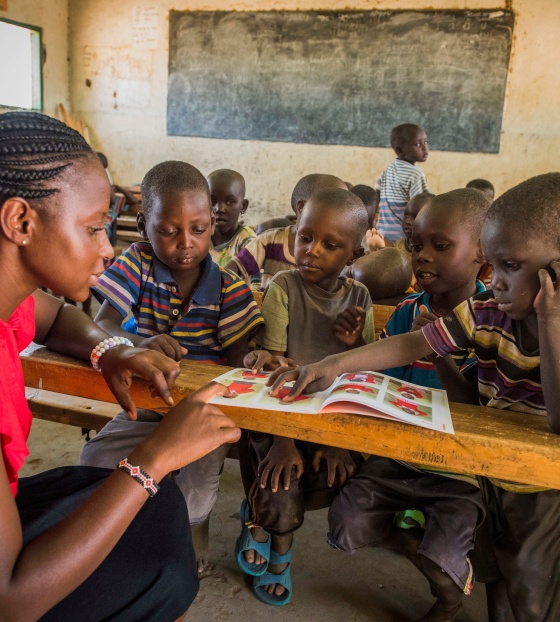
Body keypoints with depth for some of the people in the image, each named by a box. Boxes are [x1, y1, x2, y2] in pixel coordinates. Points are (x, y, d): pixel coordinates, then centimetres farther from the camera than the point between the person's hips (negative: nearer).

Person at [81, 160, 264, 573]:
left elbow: (236, 363, -10)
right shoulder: (137, 265, -7)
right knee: (96, 461, -19)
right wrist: (138, 344, -40)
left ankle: (194, 524, 17)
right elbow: (100, 328, -17)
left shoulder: (230, 289, -9)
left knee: (194, 487, -24)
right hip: (145, 403, 2)